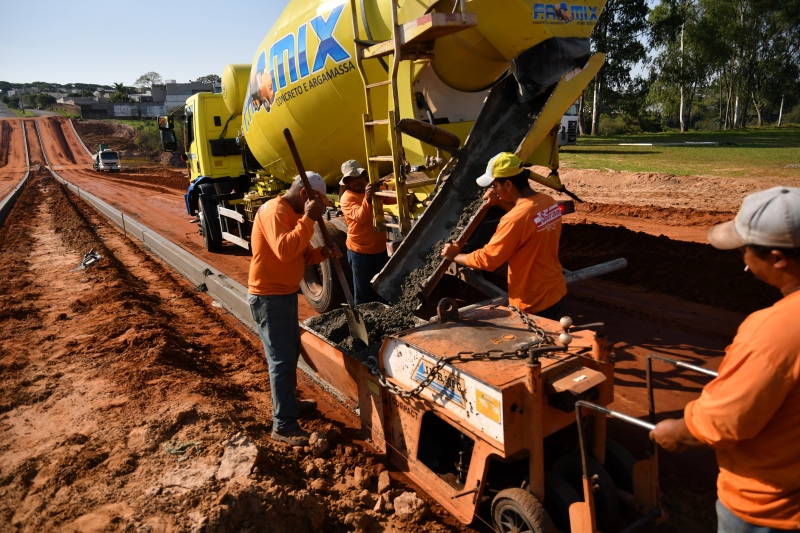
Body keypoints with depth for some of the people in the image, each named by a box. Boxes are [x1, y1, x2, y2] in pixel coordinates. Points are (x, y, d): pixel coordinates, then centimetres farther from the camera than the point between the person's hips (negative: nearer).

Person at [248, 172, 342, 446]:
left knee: (291, 352, 21)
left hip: (286, 293, 10)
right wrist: (308, 219, -27)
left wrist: (323, 252, -5)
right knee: (282, 360, -6)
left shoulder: (294, 214, 13)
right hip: (269, 297, -10)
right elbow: (285, 251, -33)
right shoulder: (274, 211, -19)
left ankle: (288, 402, 38)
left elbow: (302, 254, 15)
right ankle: (283, 425, 4)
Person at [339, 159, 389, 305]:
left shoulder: (374, 190, 8)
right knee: (363, 292, 2)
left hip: (380, 249, 6)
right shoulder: (346, 198, -11)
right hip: (360, 252, -6)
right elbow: (360, 217, -26)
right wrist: (367, 198, -41)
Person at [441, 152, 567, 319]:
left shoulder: (513, 221, -28)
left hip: (532, 304, -8)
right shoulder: (549, 202, -3)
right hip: (556, 291, 8)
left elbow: (486, 259, -19)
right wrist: (500, 203, 11)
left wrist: (455, 256, -4)